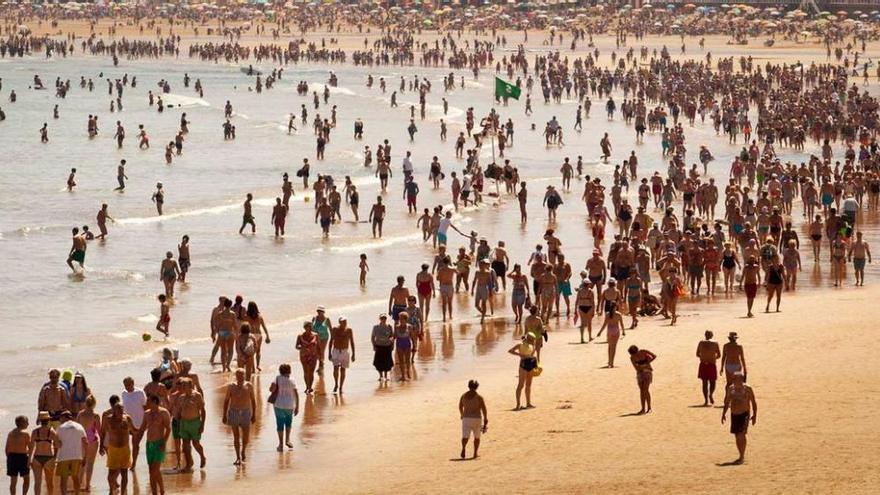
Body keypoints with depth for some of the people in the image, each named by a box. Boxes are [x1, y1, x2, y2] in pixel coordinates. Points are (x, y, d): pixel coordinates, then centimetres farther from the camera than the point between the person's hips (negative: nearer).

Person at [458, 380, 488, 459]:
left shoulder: (464, 396, 2)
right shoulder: (479, 397, -8)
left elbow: (460, 407, 15)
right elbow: (484, 409, -10)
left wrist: (462, 415, 33)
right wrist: (485, 419, 1)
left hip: (466, 418, 1)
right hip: (476, 419, -1)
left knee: (465, 436, -6)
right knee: (477, 436, 20)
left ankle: (463, 447, -36)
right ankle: (475, 453, 25)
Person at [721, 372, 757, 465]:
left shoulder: (747, 389, -8)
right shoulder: (730, 388, 5)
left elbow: (753, 402, -2)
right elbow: (727, 402, 15)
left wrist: (754, 415, -4)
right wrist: (723, 414, 12)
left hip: (744, 414, -5)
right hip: (734, 414, 5)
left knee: (741, 435, -14)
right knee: (737, 436, 9)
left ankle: (742, 457, -9)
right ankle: (741, 456, 21)